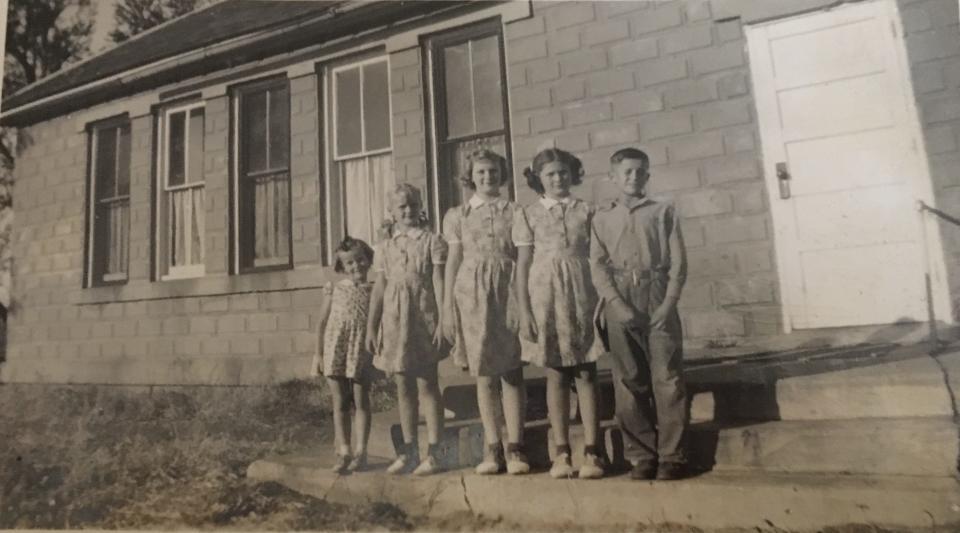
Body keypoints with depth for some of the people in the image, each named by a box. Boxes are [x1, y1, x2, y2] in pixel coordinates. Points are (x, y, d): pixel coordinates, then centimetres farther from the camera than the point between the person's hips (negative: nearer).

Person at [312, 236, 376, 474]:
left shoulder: (373, 292, 4)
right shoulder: (334, 289, 5)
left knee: (361, 401, 5)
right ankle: (343, 452, 15)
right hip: (335, 350, 1)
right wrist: (318, 353, 5)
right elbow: (322, 323, 8)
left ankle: (361, 451, 14)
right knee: (339, 403, 7)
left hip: (362, 351, -1)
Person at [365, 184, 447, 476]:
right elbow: (379, 287, 10)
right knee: (404, 388, 10)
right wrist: (371, 326, 7)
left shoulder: (432, 240, -1)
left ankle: (433, 453, 9)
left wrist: (442, 321, -12)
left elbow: (439, 282, -6)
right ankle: (409, 451, 20)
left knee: (427, 385, 0)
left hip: (423, 316, -4)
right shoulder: (384, 246, 11)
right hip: (394, 319, 4)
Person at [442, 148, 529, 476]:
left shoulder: (514, 212, 8)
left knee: (511, 370, -2)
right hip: (473, 293, 1)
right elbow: (453, 263, 8)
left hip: (508, 292, -1)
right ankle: (492, 448, 11)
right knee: (484, 373, 4)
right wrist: (447, 309, 3)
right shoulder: (458, 215, 10)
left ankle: (515, 448, 5)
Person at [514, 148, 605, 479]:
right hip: (545, 297, 0)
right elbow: (522, 266, 2)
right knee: (556, 375, 3)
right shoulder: (528, 215, 5)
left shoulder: (586, 212, 8)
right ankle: (562, 453, 11)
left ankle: (591, 452, 6)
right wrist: (524, 311, -5)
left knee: (586, 375, 1)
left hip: (581, 296, 1)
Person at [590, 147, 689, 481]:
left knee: (667, 379, -1)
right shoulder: (603, 218, 11)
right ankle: (641, 455, 14)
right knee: (629, 381, 4)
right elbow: (597, 266, 2)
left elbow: (678, 263, 3)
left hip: (658, 301, -1)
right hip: (620, 302, 1)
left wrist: (668, 304, -10)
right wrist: (617, 304, -11)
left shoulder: (663, 212, 9)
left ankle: (671, 456, 9)